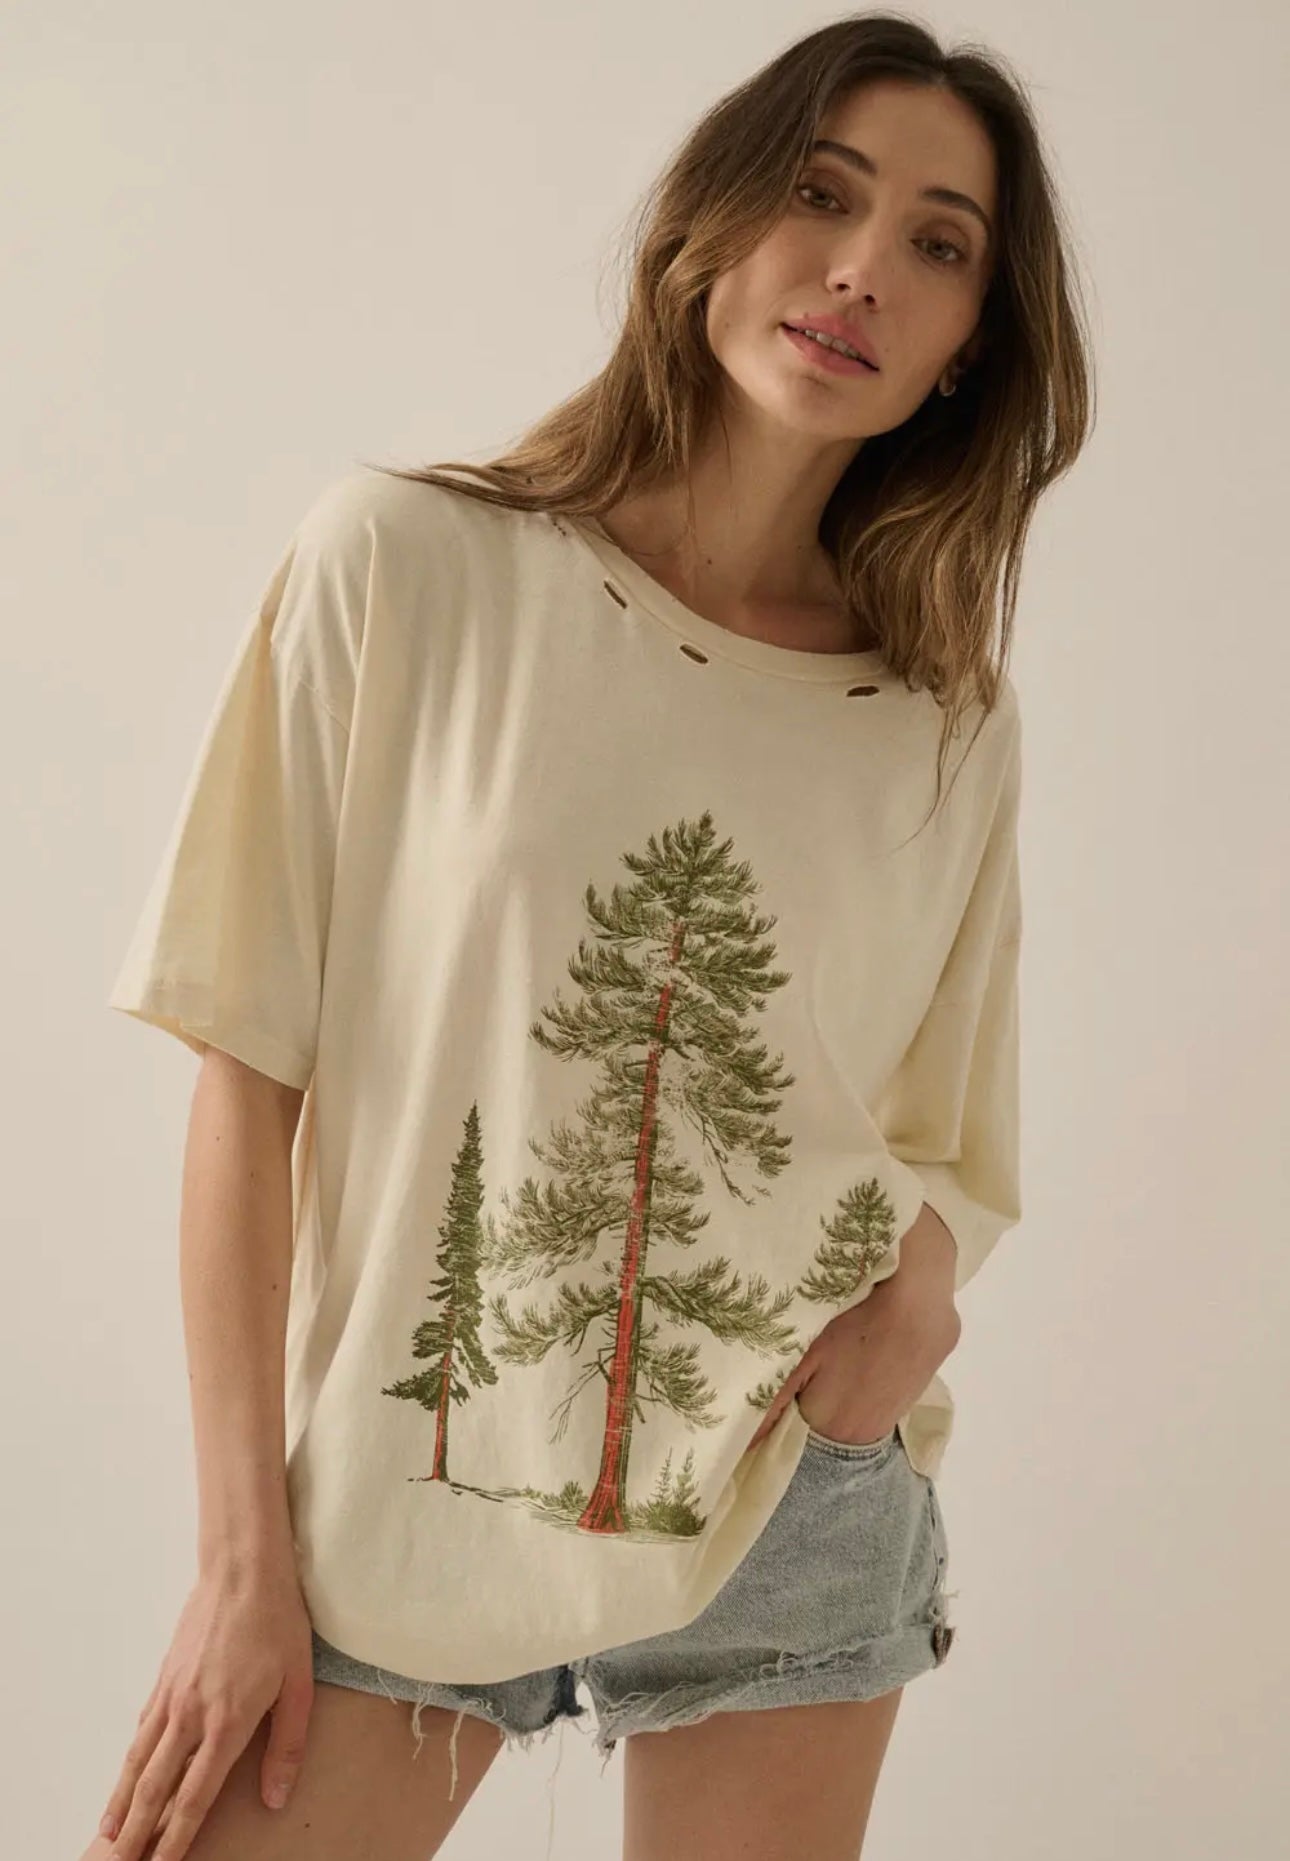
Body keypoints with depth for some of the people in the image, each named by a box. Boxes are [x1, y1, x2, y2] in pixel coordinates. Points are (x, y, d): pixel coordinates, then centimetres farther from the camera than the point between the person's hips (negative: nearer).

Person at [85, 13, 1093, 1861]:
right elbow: (250, 1073, -7)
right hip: (389, 1502, -2)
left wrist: (920, 1287, -10)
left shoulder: (956, 727, 3)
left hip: (792, 1511, 3)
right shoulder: (401, 570, -8)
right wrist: (244, 1553, -8)